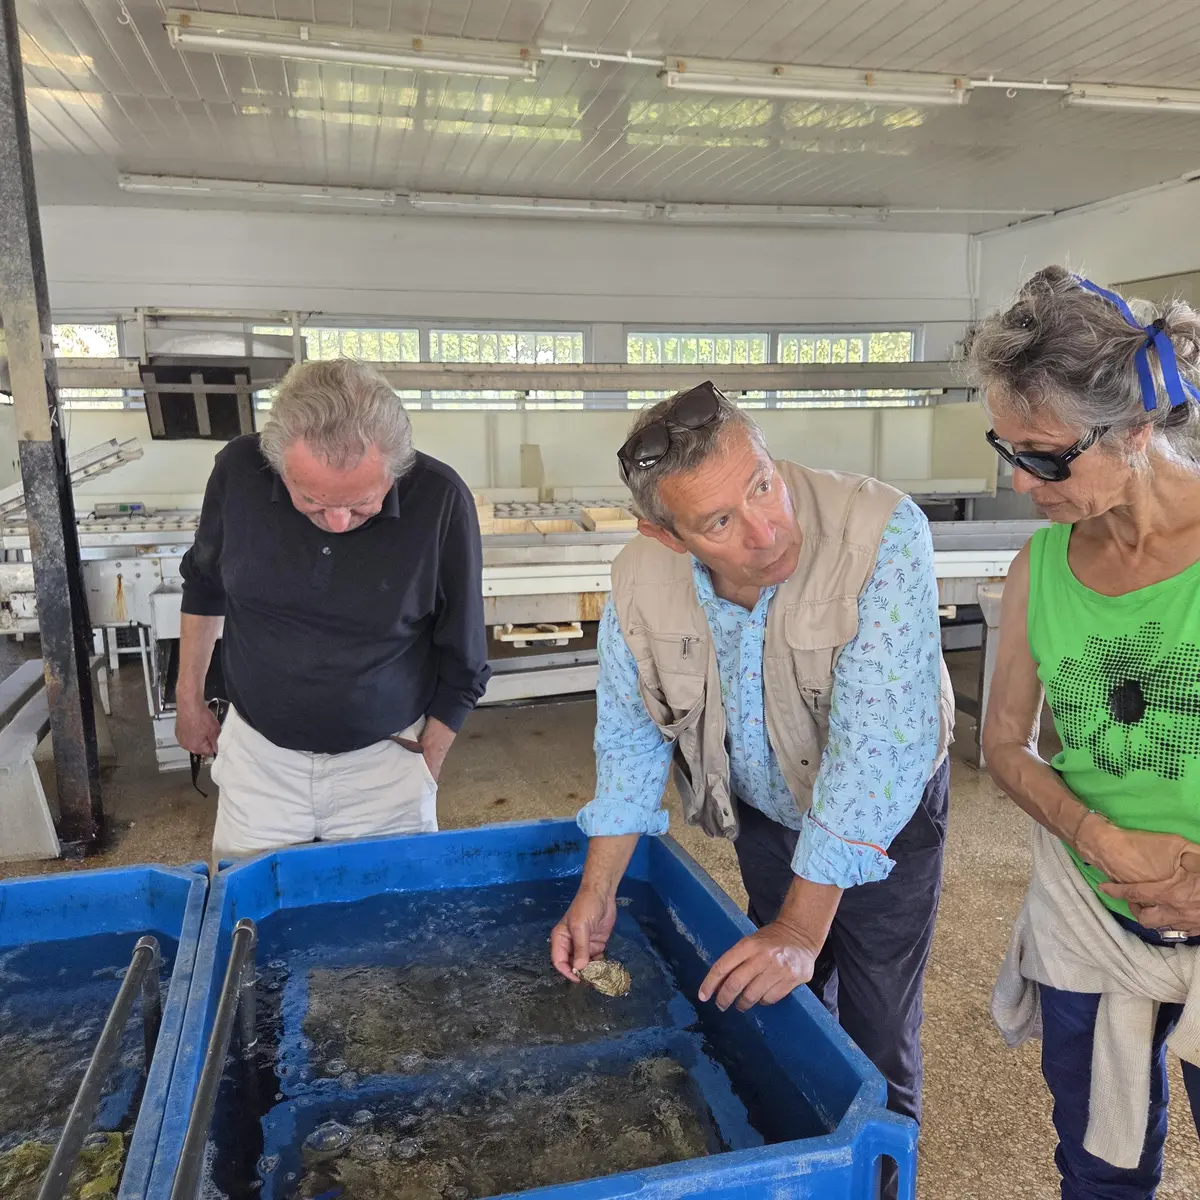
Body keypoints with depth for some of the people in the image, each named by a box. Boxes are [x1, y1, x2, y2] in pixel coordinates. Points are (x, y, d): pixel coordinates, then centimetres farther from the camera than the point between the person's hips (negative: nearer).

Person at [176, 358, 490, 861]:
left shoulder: (440, 500, -21)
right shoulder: (240, 470, -16)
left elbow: (461, 663, -9)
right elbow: (205, 583, 6)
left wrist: (425, 770, -4)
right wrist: (188, 699, 13)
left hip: (383, 760, -1)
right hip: (259, 753, 2)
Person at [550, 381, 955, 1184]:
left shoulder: (882, 534, -35)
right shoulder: (640, 584, -22)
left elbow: (875, 742, -36)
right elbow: (631, 735, -8)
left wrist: (802, 928, -34)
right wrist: (597, 895, -9)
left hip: (887, 811, -3)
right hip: (765, 811, 3)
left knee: (875, 1034, 7)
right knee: (786, 1012, 18)